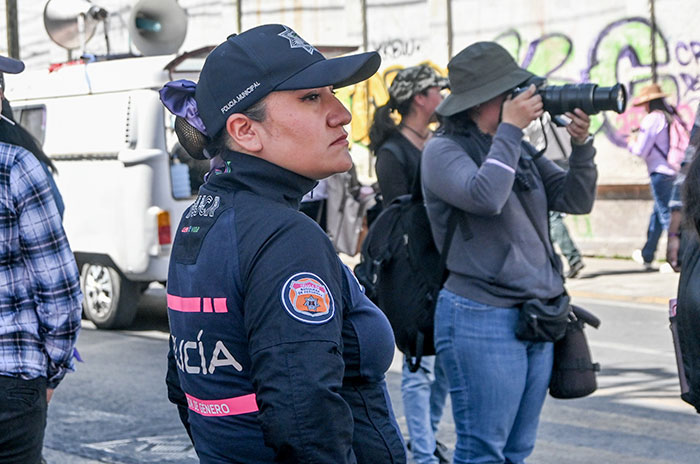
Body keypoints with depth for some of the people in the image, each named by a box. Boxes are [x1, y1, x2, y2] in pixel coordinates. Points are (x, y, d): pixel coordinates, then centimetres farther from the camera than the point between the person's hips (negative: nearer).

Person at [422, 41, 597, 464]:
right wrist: (510, 129, -18)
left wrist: (581, 145, -4)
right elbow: (485, 197, -25)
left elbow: (576, 201, 10)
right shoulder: (444, 151, -7)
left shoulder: (520, 149, 14)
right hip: (483, 319, -7)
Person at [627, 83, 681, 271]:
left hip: (660, 172, -8)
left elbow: (641, 150, -10)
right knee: (657, 214, 19)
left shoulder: (653, 118, -10)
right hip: (677, 172, 8)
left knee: (667, 215, -5)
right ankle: (647, 255, 30)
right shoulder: (673, 116, 13)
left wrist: (632, 144, 12)